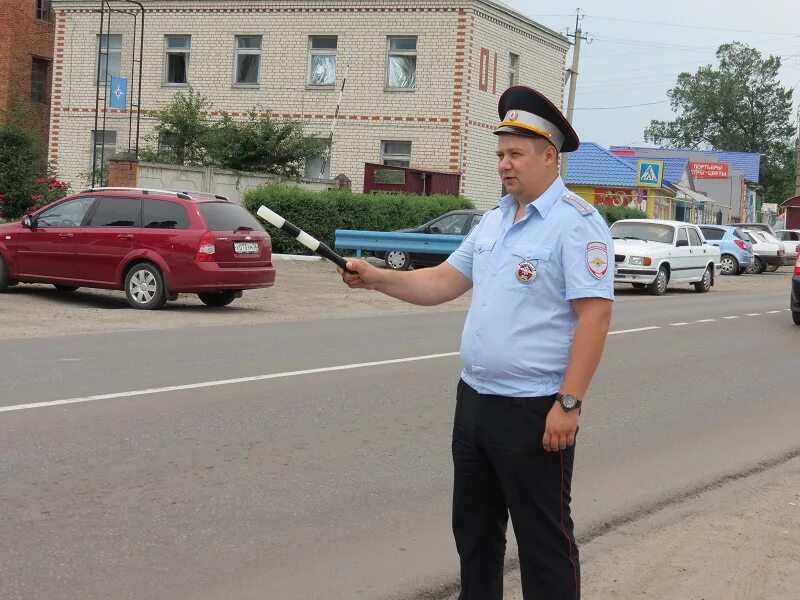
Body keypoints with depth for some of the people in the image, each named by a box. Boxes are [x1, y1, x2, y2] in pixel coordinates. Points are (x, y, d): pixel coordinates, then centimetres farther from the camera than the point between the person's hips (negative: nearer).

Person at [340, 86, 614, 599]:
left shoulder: (576, 222, -14)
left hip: (533, 412, -8)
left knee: (544, 541, 2)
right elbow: (446, 281, 16)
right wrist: (377, 278, 2)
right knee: (474, 532, 18)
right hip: (474, 399, 9)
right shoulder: (494, 220, 13)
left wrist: (569, 404, -24)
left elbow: (595, 315, -20)